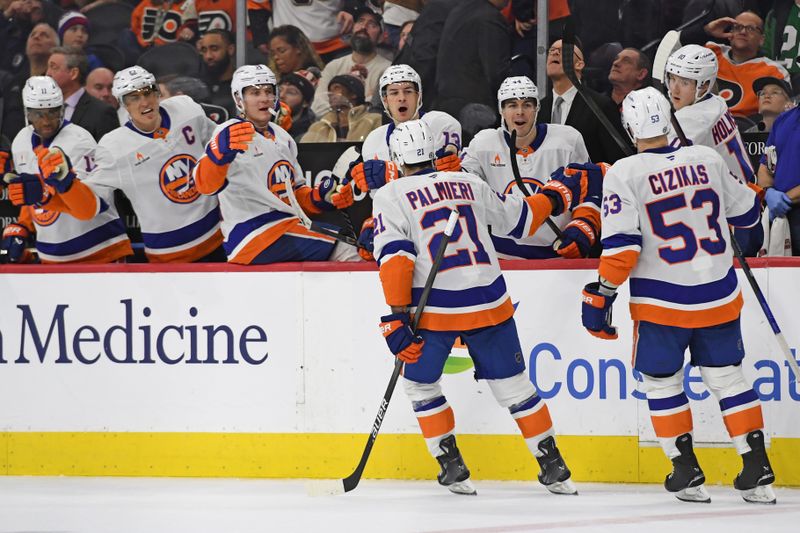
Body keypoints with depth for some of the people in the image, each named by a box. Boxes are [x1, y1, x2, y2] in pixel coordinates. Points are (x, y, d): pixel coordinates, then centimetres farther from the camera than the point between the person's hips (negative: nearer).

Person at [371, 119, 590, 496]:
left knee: (419, 383, 19)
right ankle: (553, 467, 14)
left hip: (434, 309, -3)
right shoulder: (468, 184, 12)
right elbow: (519, 219, 22)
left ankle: (452, 466, 13)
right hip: (489, 304, 3)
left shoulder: (391, 196, 1)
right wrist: (557, 195, 38)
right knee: (513, 384, 13)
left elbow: (395, 257, -10)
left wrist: (398, 317, -11)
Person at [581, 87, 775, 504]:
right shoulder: (707, 160, 0)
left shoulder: (624, 174, -10)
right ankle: (757, 471, 8)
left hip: (661, 303, -3)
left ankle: (687, 473, 12)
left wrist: (601, 294, -6)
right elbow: (747, 212, 13)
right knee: (727, 377, 14)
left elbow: (621, 247, -15)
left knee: (661, 380, 15)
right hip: (719, 297, 3)